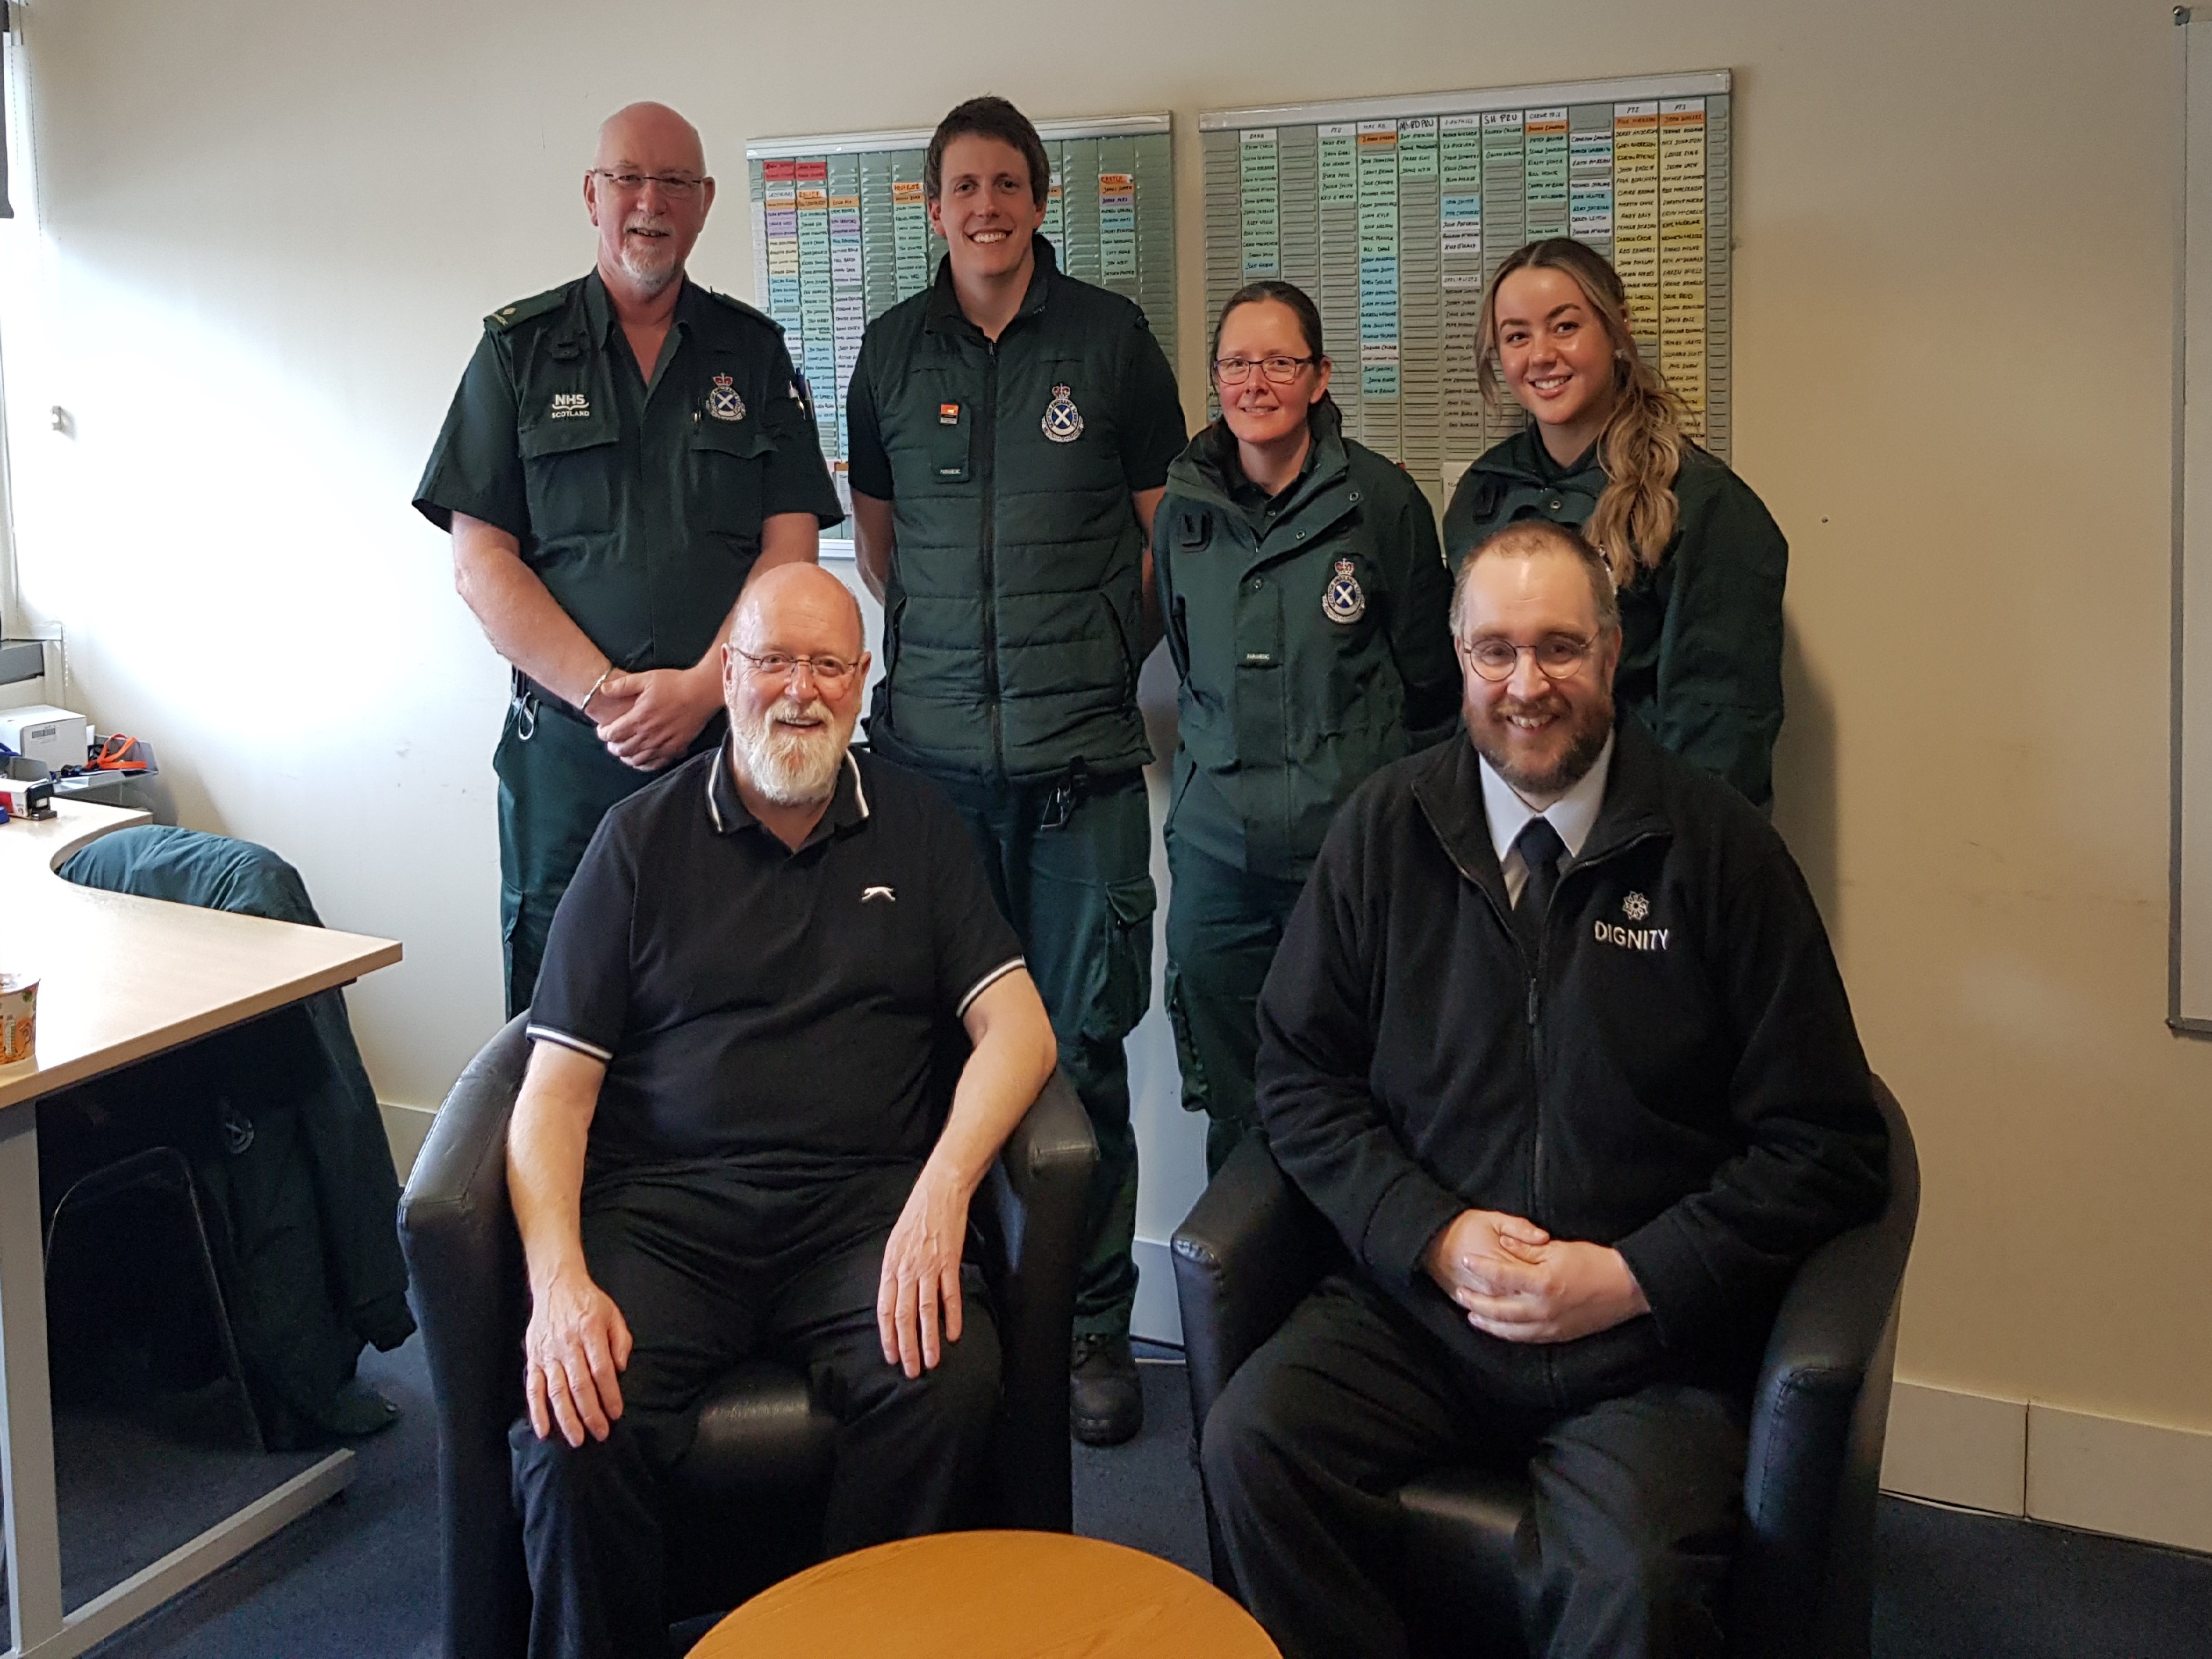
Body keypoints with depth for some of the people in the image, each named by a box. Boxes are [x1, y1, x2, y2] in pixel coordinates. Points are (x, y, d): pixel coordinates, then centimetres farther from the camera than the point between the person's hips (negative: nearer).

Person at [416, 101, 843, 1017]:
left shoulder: (754, 352, 10)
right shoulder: (519, 348, 7)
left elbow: (790, 549, 3)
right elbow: (480, 563, 1)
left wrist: (699, 687, -12)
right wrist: (606, 693, -11)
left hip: (729, 741, 1)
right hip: (565, 746, 0)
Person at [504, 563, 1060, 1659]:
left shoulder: (915, 827, 15)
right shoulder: (642, 839, 10)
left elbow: (1017, 1029, 5)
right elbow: (555, 1087, 5)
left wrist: (941, 1190, -14)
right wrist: (558, 1279, -12)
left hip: (863, 1204, 1)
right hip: (663, 1207, 0)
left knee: (950, 1384, -29)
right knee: (573, 1429, -29)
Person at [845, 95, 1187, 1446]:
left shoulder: (1109, 337, 5)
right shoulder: (892, 352, 11)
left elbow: (1163, 526, 11)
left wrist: (1109, 659, 7)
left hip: (1080, 757, -2)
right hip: (930, 750, 2)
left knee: (1082, 1048, 1)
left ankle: (1093, 1324, 13)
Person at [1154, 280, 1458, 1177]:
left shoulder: (1382, 499, -3)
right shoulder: (1183, 512, 7)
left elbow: (1429, 679, 4)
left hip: (1352, 842, -3)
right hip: (1217, 850, 3)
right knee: (1232, 1114, 9)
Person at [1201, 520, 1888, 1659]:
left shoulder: (1719, 849, -2)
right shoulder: (1384, 828, 6)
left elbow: (1827, 1145, -1)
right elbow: (1298, 1073, 9)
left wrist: (1634, 1277, -10)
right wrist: (1433, 1235, -6)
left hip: (1648, 1333, -2)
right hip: (1416, 1296, 3)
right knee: (1249, 1445, -24)